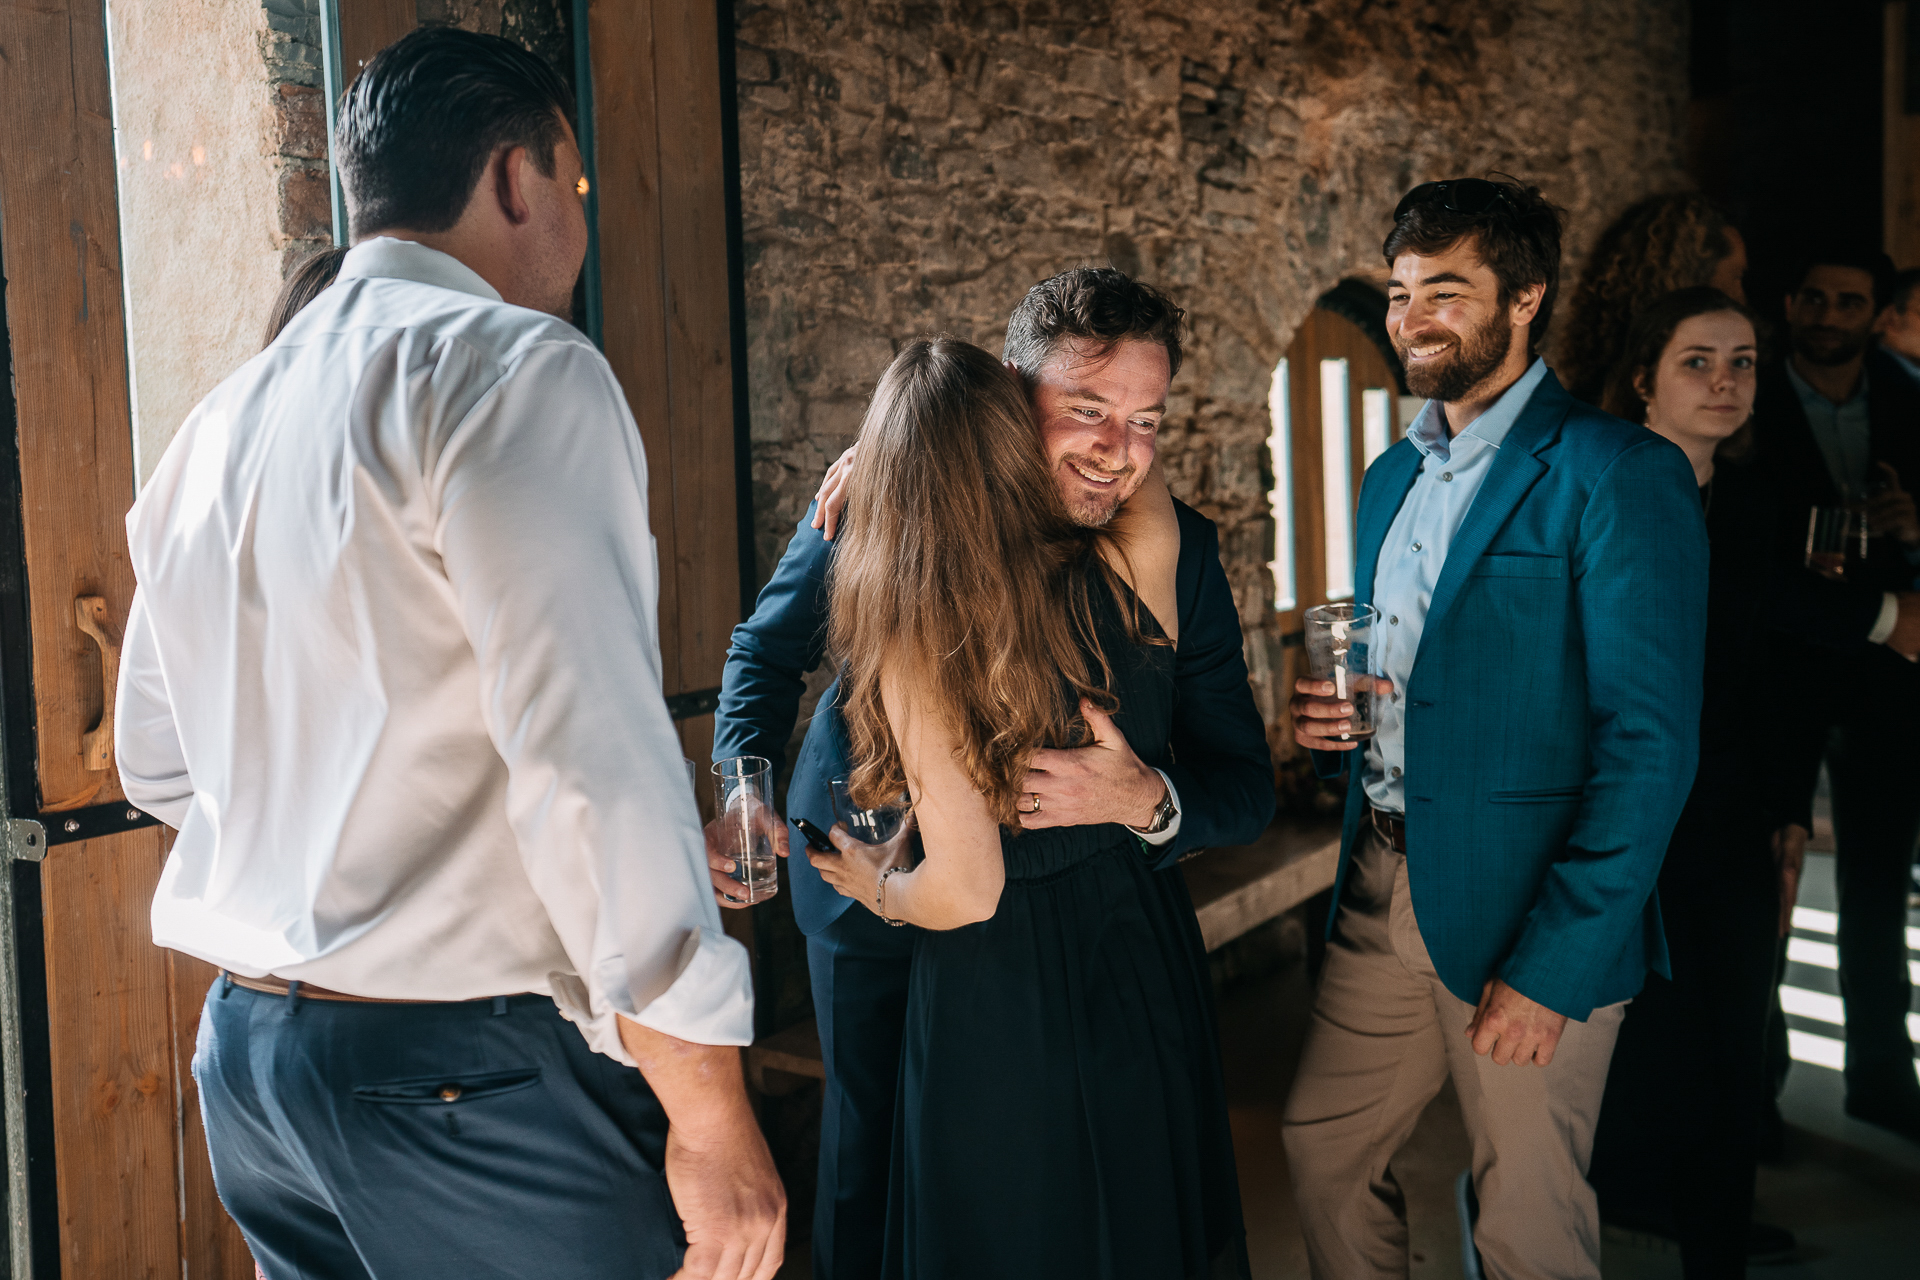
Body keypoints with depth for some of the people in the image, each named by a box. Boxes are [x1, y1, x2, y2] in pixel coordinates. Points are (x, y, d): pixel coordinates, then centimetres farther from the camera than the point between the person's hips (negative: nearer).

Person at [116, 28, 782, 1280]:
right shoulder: (514, 368, -13)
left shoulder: (216, 427, 12)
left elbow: (158, 768, 20)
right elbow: (590, 758, -21)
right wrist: (711, 1117, -17)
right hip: (468, 1078, -8)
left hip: (239, 1051, 9)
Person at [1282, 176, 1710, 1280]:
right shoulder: (1392, 476, 13)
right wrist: (1325, 717, -1)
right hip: (1382, 897, 7)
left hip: (1531, 920, -7)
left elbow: (1651, 745, -17)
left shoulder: (1620, 475, -12)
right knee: (1325, 1152, 14)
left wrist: (1554, 963, -20)